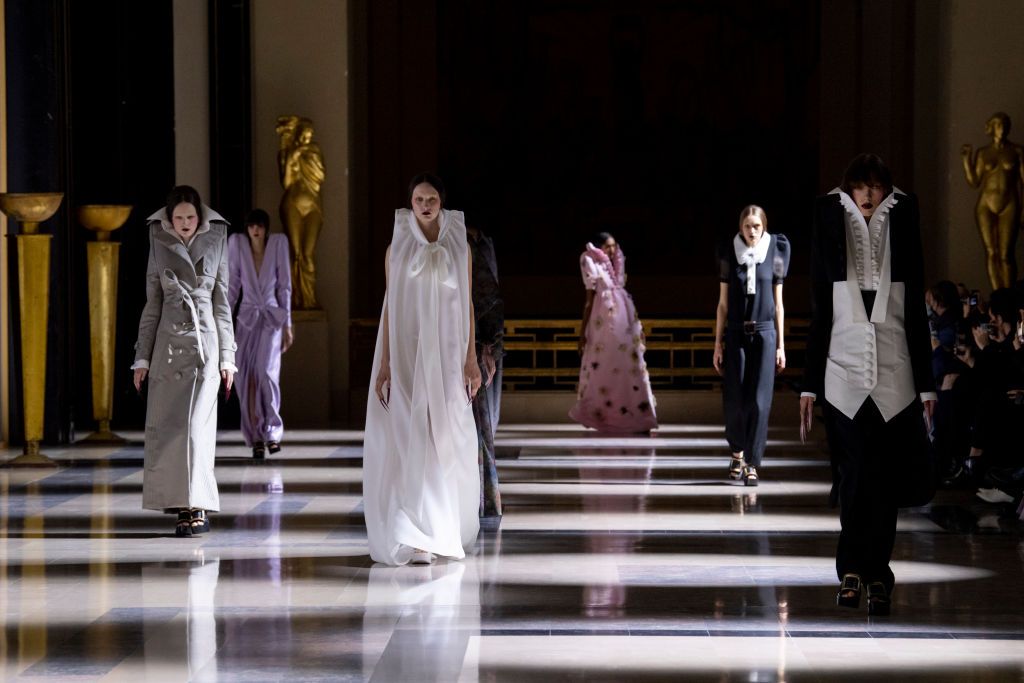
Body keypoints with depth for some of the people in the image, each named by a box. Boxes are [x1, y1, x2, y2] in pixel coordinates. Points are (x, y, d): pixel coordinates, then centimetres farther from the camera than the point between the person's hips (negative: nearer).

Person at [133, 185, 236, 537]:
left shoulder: (215, 244, 5)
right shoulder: (160, 246, 8)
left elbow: (222, 303, 7)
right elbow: (152, 303, 11)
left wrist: (227, 356, 3)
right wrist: (142, 356, 6)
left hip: (205, 342, -2)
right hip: (168, 342, 2)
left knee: (196, 425, -11)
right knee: (164, 426, -1)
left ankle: (198, 508, -10)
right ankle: (185, 504, 7)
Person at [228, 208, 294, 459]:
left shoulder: (278, 243, -3)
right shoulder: (237, 243, -1)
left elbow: (284, 286, 2)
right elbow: (232, 285, 4)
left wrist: (287, 325, 2)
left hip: (272, 318, -1)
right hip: (247, 318, 1)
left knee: (266, 372, -17)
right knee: (247, 378, -5)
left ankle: (272, 431, -2)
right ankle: (256, 438, 3)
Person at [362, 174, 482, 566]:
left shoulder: (459, 246, 6)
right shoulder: (397, 247, 3)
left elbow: (467, 305, 6)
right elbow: (389, 306, 2)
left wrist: (471, 358, -1)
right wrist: (384, 363, -4)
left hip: (447, 355, 1)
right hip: (407, 354, -1)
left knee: (448, 442, 4)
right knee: (412, 442, -7)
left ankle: (448, 528, 23)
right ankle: (416, 540, -7)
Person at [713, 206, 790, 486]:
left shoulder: (774, 255, 3)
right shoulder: (729, 255, 3)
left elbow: (778, 303, 7)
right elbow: (723, 303, 6)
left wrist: (780, 345, 4)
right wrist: (717, 344, 3)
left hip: (764, 333, 0)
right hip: (736, 334, 1)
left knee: (759, 402, -7)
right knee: (734, 401, 0)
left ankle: (751, 464, -2)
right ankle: (738, 451, 25)